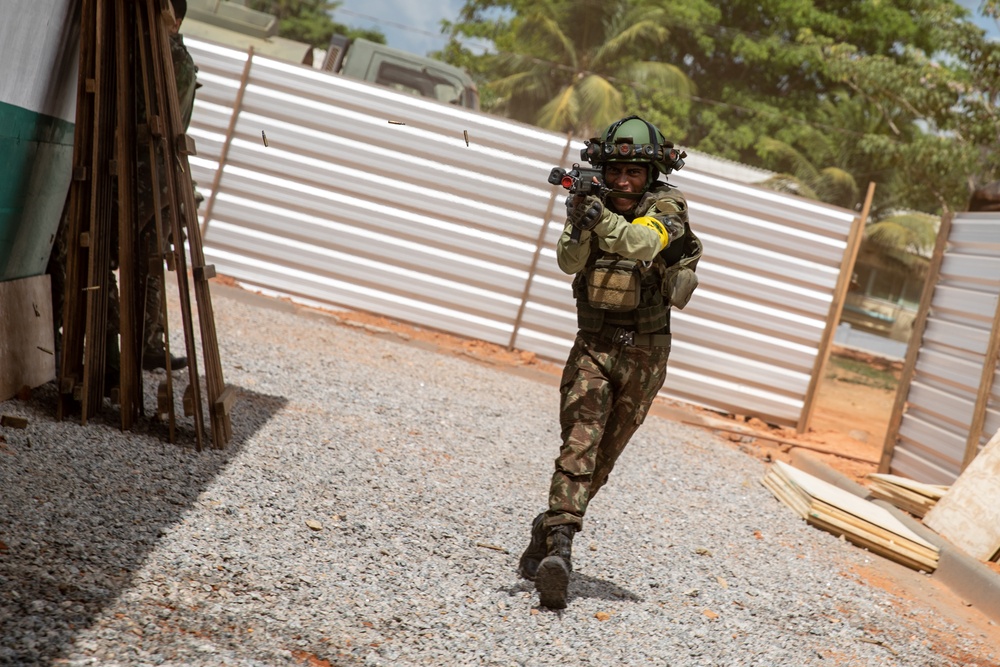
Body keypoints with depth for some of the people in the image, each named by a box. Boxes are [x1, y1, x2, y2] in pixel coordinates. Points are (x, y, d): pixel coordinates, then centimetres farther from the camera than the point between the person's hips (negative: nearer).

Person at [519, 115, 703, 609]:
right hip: (593, 343, 1)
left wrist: (603, 219, -47)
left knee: (604, 456, 8)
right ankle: (558, 552, -24)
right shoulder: (590, 199, 0)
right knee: (579, 445, -15)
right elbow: (568, 262, -14)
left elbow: (641, 243, -30)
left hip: (644, 351, 0)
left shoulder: (667, 207, -9)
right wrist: (579, 229, -34)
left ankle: (548, 532, 25)